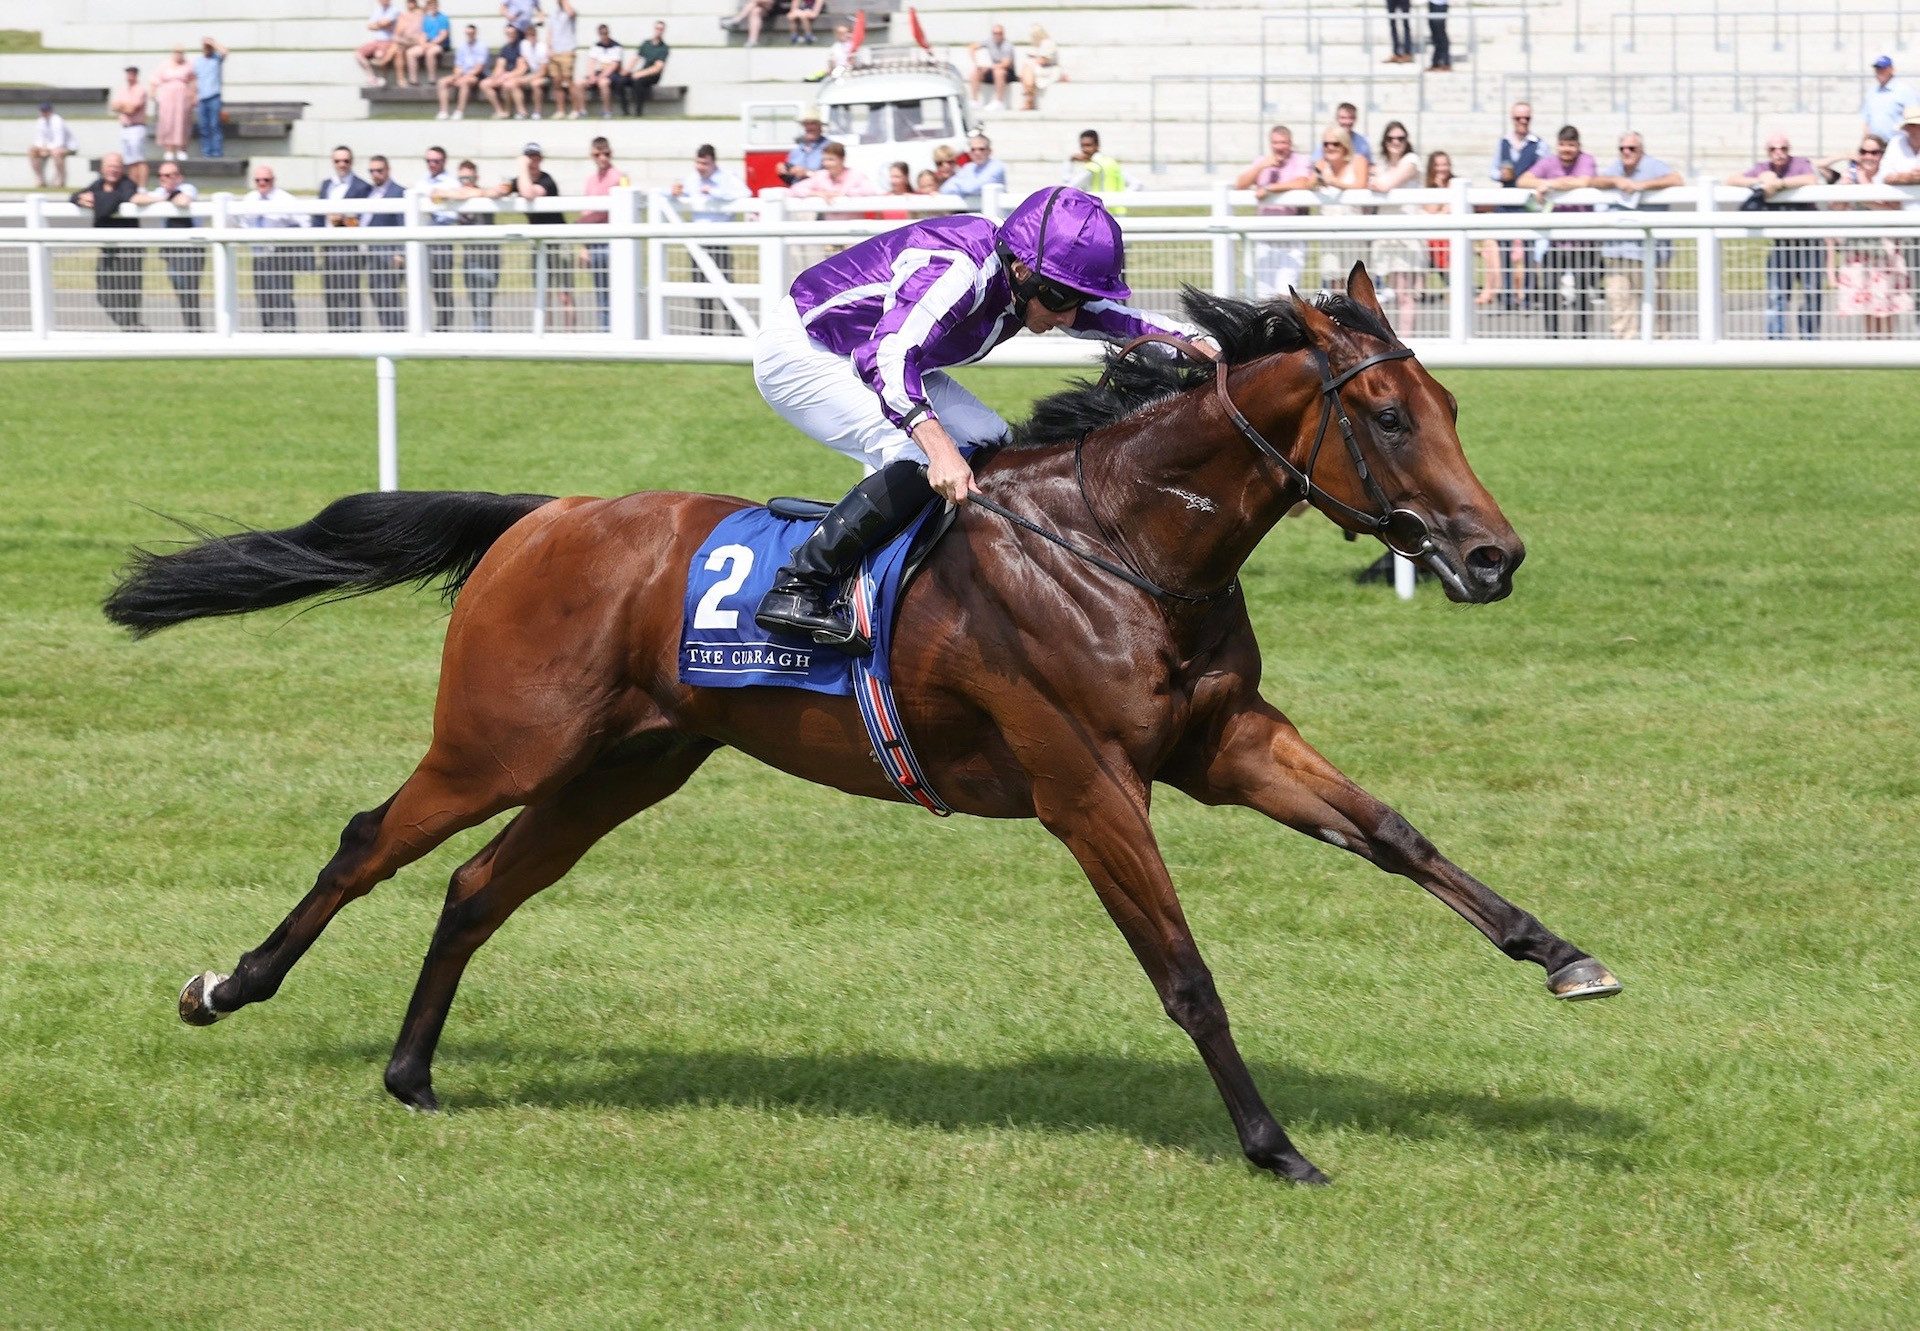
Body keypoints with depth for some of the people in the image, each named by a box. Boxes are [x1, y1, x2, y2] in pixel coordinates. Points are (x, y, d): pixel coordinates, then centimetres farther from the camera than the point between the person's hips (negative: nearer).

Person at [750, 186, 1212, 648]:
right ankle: (796, 588, -23)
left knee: (991, 445, 3)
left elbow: (1120, 320, 2)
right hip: (797, 355, -10)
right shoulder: (958, 270, -35)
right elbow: (886, 355, -47)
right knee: (919, 460, -26)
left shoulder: (1033, 284, -7)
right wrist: (939, 445, -60)